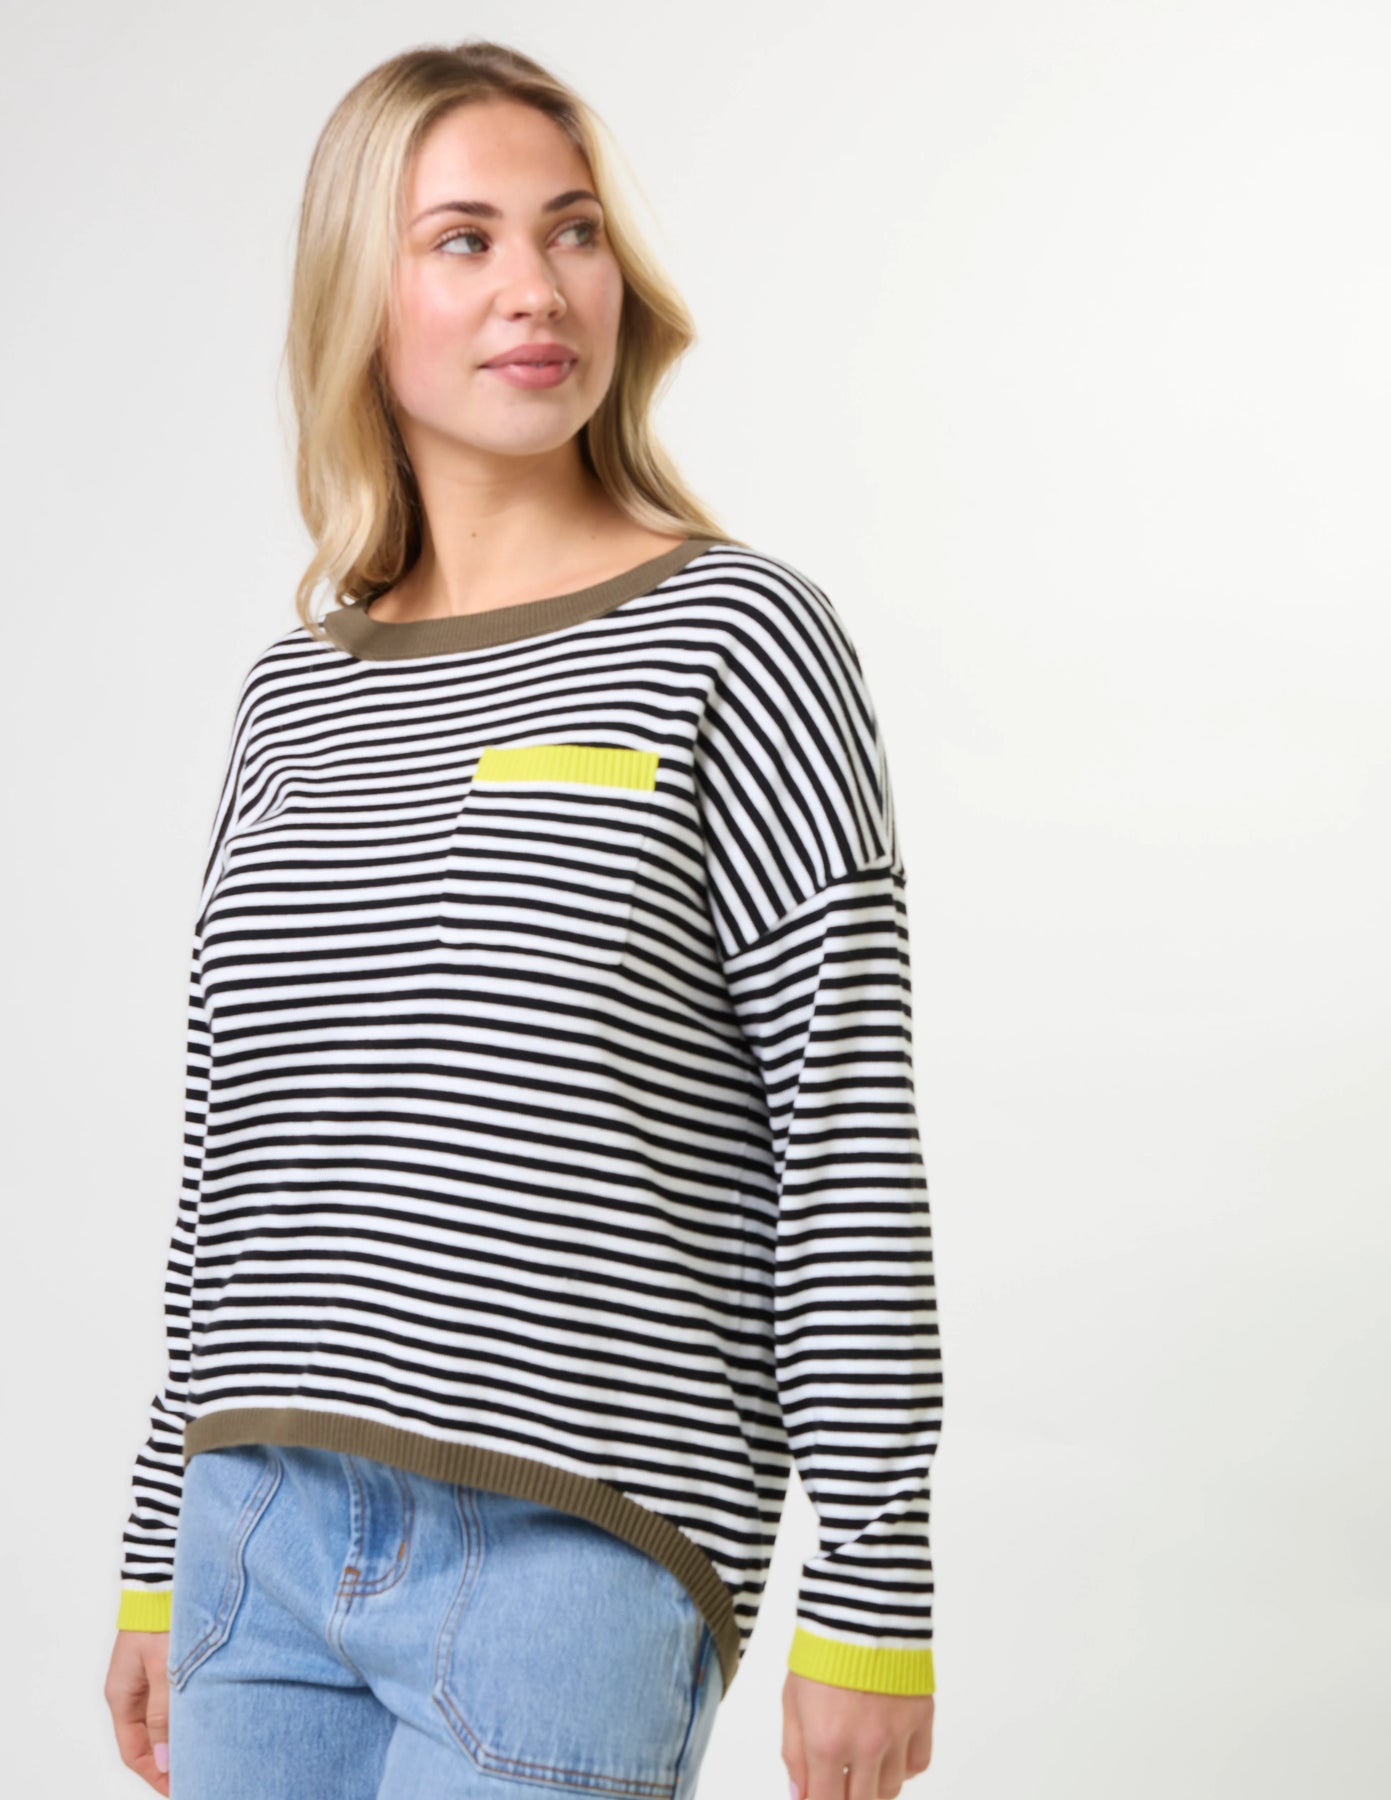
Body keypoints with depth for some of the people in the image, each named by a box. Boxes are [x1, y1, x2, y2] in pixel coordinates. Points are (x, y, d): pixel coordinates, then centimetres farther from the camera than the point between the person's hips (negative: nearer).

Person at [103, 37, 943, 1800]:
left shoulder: (732, 638, -5)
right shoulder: (292, 700, 10)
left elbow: (851, 1135, -7)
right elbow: (226, 1156, 15)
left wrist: (873, 1596, -9)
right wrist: (157, 1567, 17)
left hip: (573, 1558, -5)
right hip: (265, 1541, 5)